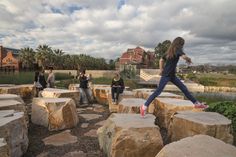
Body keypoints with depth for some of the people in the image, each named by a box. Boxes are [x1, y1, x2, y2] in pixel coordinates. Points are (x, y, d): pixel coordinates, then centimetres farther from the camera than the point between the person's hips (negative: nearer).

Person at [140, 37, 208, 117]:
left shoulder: (169, 51, 15)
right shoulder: (177, 50, -9)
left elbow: (161, 60, 19)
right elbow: (184, 56, -26)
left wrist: (161, 69, 13)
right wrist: (189, 60, -5)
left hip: (172, 75, 9)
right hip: (166, 75, -9)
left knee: (183, 88, 12)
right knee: (158, 91, -8)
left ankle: (196, 103, 21)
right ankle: (144, 106, -3)